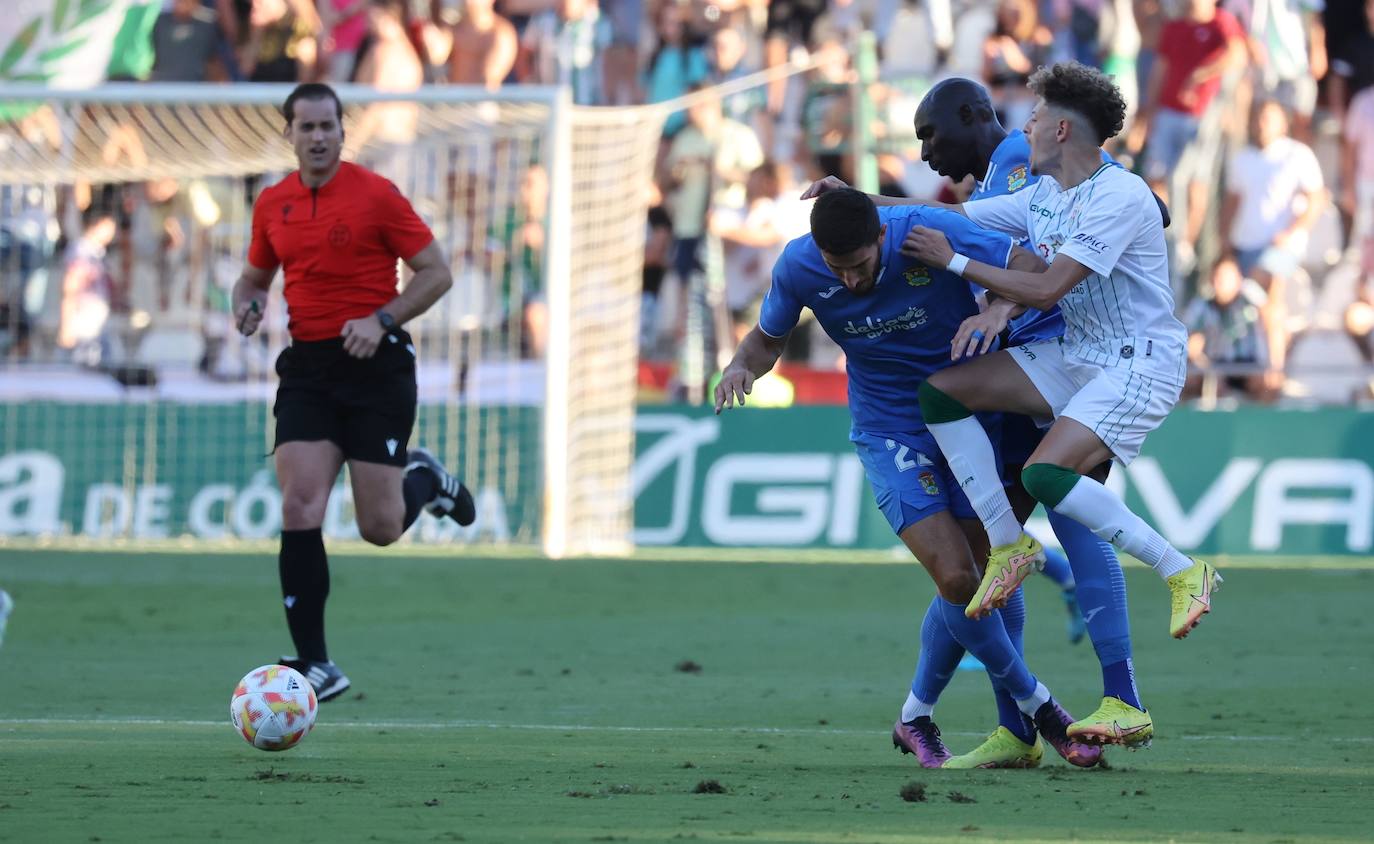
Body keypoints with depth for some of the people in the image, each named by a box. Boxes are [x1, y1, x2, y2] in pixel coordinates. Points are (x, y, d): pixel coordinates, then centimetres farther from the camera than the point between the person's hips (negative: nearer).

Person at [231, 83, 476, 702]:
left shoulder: (375, 195, -7)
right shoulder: (273, 205, 8)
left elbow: (436, 273, -4)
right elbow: (255, 275, 23)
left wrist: (381, 320, -17)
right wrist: (247, 304, -1)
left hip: (376, 366, -3)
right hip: (307, 368, 4)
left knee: (379, 529, -2)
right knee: (299, 508, -12)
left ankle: (424, 479, 35)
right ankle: (314, 665, -9)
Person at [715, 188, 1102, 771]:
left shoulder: (929, 232, -22)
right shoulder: (799, 267, -14)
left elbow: (1032, 269, -17)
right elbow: (769, 338, 5)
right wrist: (742, 365, -18)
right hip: (889, 433, 0)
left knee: (986, 576, -1)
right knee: (956, 578, -16)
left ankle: (917, 717, 19)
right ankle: (1034, 706, 5)